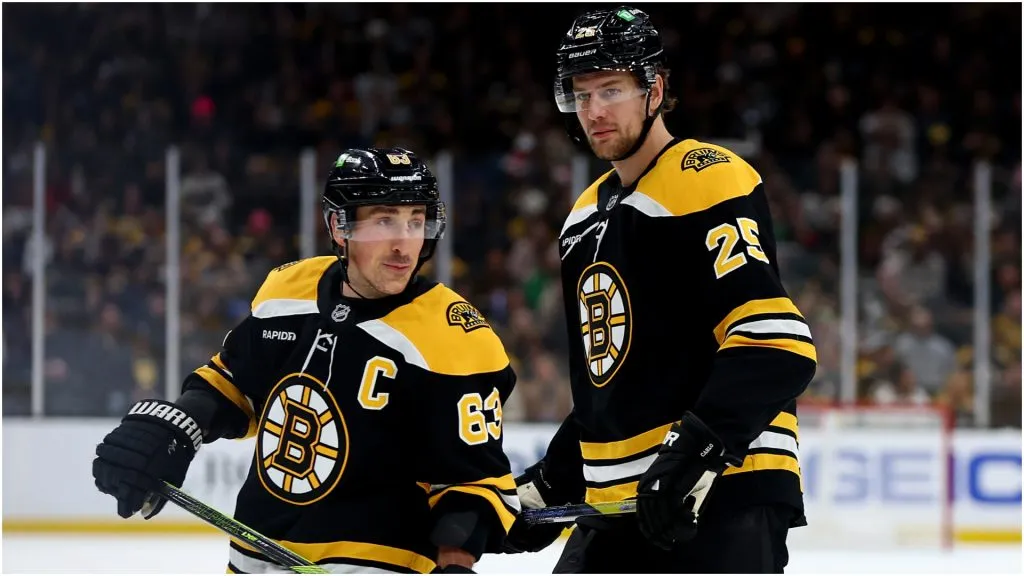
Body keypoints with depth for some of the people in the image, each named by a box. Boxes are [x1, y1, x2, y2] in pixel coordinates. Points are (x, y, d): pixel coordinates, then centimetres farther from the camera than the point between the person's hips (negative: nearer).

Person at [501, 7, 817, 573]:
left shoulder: (706, 181, -9)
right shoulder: (587, 218, 19)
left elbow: (774, 344, -20)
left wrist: (698, 451, -27)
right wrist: (551, 482, 21)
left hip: (725, 495, -9)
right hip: (615, 505, 9)